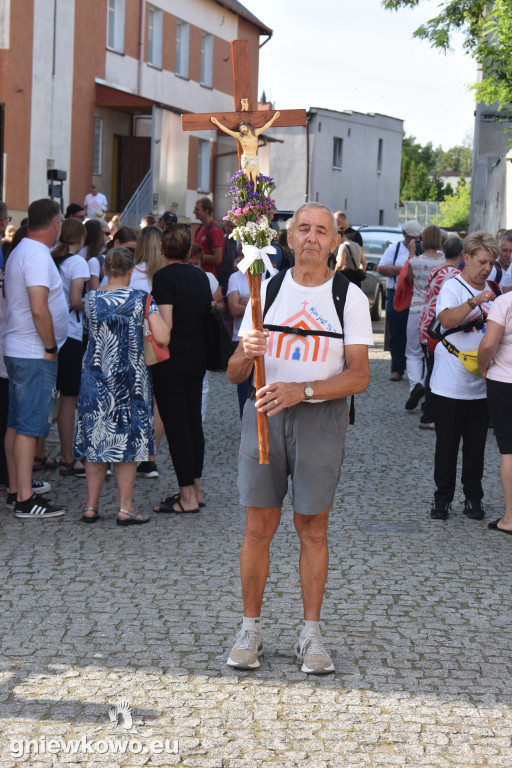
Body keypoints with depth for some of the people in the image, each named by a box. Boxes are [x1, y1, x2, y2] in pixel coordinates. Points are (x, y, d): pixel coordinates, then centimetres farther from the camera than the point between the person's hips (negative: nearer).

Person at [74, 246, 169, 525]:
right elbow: (162, 338, -14)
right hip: (129, 377, -2)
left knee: (96, 438, 10)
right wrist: (154, 313, 3)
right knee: (127, 440, 6)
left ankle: (91, 506, 14)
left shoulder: (91, 299, -1)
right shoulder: (141, 298, -9)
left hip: (95, 377, 3)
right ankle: (125, 508, 7)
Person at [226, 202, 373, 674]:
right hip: (265, 410, 2)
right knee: (259, 526, 1)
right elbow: (234, 374, 7)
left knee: (313, 528, 3)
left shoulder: (350, 297, 2)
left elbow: (359, 376, -6)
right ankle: (250, 630, 12)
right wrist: (247, 354, -16)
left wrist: (303, 390, -20)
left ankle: (311, 635, 12)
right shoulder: (267, 289, 8)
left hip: (321, 416, -1)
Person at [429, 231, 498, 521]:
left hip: (481, 384, 5)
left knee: (476, 445, 9)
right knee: (447, 444, 2)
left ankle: (473, 498, 18)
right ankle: (442, 498, 13)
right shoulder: (452, 287, -7)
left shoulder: (491, 291, 14)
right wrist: (474, 302, -39)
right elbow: (447, 319, -27)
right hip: (451, 384, -5)